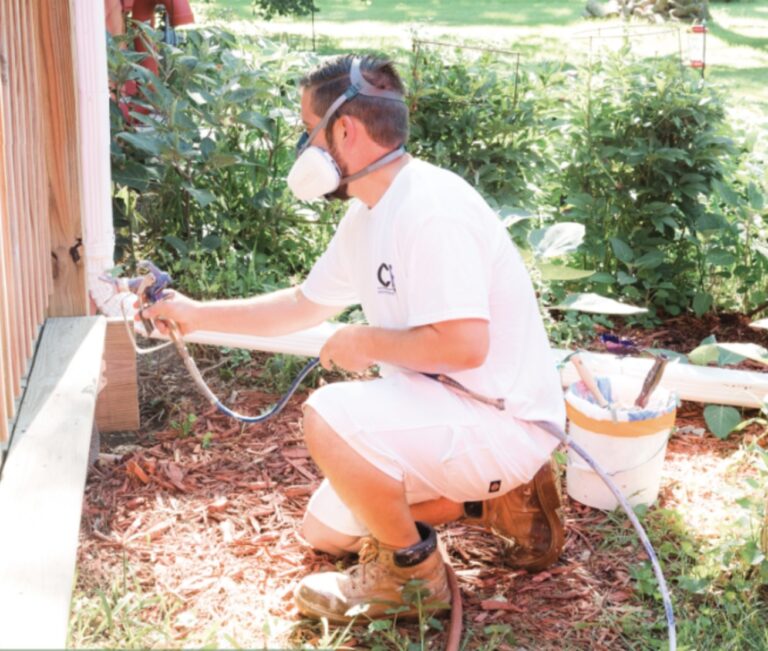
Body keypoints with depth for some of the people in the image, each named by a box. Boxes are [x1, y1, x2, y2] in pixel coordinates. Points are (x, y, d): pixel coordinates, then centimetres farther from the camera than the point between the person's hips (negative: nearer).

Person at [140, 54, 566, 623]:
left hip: (503, 422, -10)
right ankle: (499, 501, 19)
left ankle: (410, 570, -6)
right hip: (446, 410, 10)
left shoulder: (430, 210, -25)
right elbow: (304, 305, 20)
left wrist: (366, 343, -17)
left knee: (331, 417, -30)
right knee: (324, 531, 16)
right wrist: (198, 315, 20)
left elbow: (463, 344, -33)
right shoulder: (368, 215, 7)